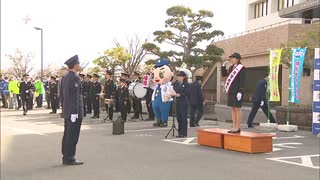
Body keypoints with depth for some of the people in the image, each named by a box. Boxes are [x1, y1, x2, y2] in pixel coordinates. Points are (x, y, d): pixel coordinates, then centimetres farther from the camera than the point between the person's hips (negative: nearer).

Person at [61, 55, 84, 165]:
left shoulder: (65, 77, 13)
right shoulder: (75, 78, -15)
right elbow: (75, 96, -20)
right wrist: (75, 112, -20)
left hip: (67, 112, 10)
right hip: (74, 112, -10)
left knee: (67, 135, 13)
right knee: (73, 136, -4)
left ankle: (65, 157, 20)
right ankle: (69, 159, 1)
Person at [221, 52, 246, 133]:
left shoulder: (241, 68, -8)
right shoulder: (231, 68, 16)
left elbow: (242, 81, -14)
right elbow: (224, 74, 23)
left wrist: (240, 92, -20)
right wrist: (223, 65, 10)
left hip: (237, 91, -8)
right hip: (231, 91, 8)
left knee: (237, 108, -5)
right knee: (233, 109, 9)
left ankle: (238, 128, -1)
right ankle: (234, 127, 15)